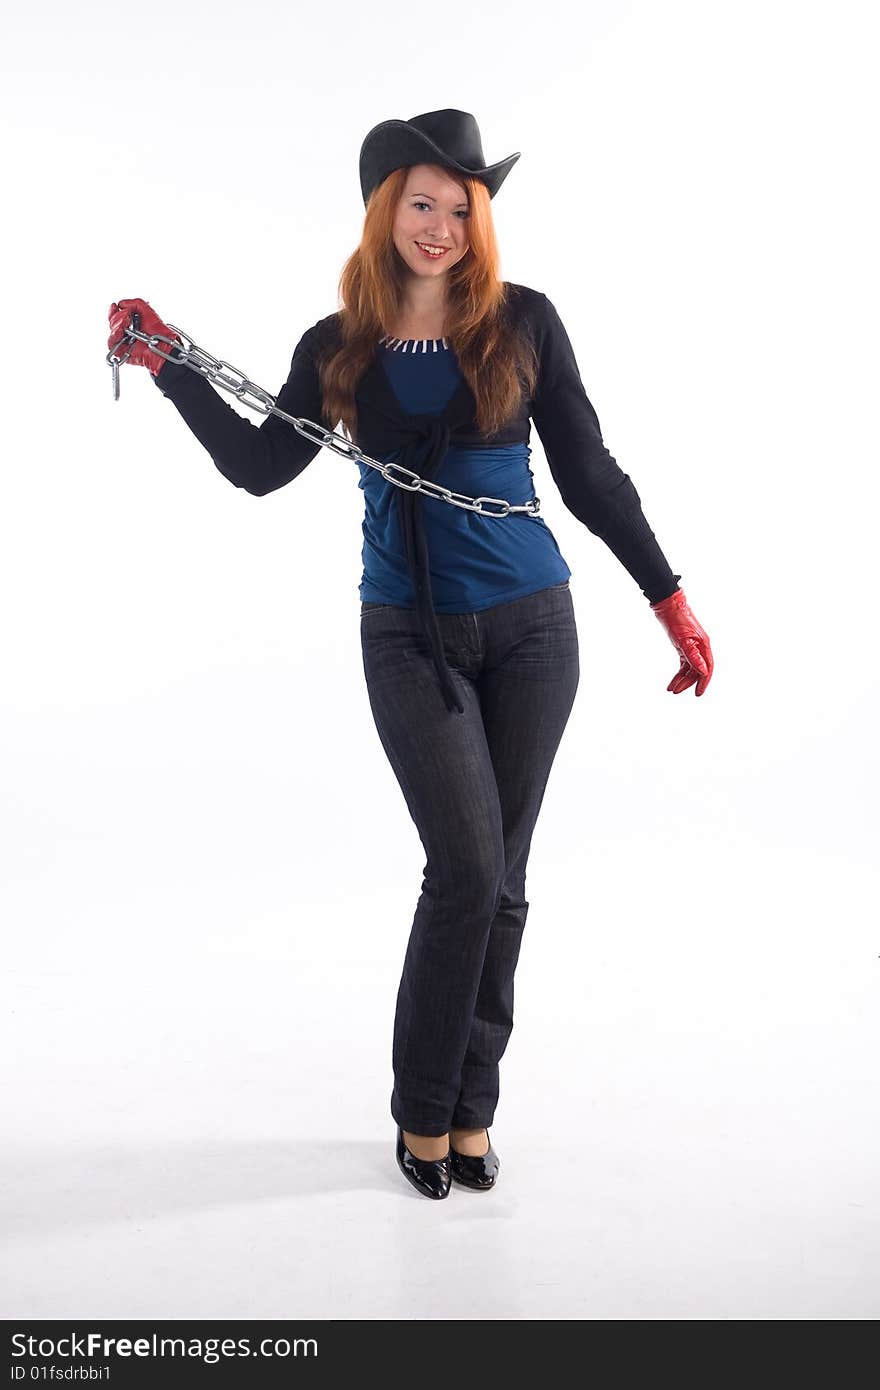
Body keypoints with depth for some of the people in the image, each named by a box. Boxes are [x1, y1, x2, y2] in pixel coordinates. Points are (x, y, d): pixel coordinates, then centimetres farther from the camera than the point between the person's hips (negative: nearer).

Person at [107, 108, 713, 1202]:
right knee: (468, 867, -10)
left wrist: (668, 598, 4)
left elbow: (588, 473, 4)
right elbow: (259, 468, 8)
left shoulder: (524, 322, 1)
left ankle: (469, 1110, 21)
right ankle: (426, 1108, 11)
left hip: (530, 627, 1)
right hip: (411, 636, 0)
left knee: (497, 877, 5)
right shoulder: (340, 348, 5)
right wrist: (169, 367, 1)